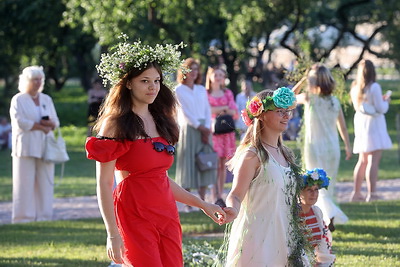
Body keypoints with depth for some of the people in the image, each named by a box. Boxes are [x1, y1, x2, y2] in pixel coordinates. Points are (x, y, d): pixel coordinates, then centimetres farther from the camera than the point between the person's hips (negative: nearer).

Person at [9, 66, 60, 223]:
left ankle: (44, 216, 5)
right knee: (25, 183, -7)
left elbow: (56, 123, 15)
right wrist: (41, 126, -9)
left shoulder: (46, 100, 18)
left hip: (45, 148, 5)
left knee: (45, 182, 1)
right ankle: (24, 217, -6)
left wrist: (50, 123, -8)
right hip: (26, 148, -5)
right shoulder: (18, 100, 2)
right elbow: (20, 122, -11)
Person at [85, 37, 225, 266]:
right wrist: (113, 234, -16)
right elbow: (104, 183, -10)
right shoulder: (116, 124, -5)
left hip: (167, 214, 7)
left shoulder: (160, 120, 15)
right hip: (135, 216, -7)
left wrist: (202, 205, 20)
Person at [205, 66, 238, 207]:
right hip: (212, 131, -4)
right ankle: (216, 197, -13)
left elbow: (235, 112, 9)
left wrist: (217, 110, -7)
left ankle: (220, 195, 5)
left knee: (223, 164, 2)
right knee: (215, 164, -11)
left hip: (227, 131, 4)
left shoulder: (228, 93, 16)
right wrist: (224, 108, -4)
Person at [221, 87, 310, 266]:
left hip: (283, 237, 8)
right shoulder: (252, 155, -11)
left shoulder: (285, 154, 13)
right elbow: (236, 194, -17)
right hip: (258, 237, -8)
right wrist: (232, 210, -37)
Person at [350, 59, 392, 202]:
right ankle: (372, 193, -15)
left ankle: (356, 193, 17)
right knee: (374, 160, -10)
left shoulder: (355, 88, 8)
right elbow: (381, 109, -14)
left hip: (360, 125, 8)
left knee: (363, 160, 16)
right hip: (373, 125, -7)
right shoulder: (374, 87, -14)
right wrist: (386, 102, 7)